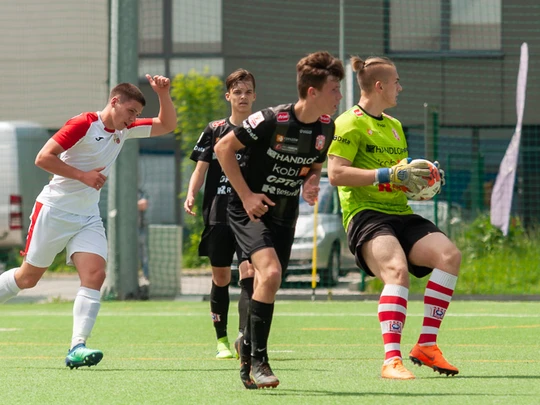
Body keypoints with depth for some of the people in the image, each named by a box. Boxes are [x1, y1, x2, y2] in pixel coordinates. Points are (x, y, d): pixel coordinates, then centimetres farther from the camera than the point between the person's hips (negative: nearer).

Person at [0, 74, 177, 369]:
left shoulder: (124, 130, 7)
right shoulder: (84, 124, -15)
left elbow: (166, 125, 14)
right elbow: (43, 158, -19)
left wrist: (163, 94, -3)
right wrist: (83, 175, -20)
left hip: (88, 218, 6)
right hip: (54, 211, -6)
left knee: (95, 275, -16)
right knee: (28, 277, 4)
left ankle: (77, 347, -23)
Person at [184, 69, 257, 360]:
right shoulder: (215, 130, 8)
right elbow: (201, 168, 7)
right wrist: (191, 194, -10)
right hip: (218, 213, 1)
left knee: (249, 273, -17)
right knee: (220, 278, 7)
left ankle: (244, 334, -24)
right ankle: (221, 340, 16)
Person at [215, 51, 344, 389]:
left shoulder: (326, 128, -2)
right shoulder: (271, 120, -22)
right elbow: (224, 148, -12)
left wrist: (312, 183, -5)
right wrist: (246, 194, -15)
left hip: (285, 215, 7)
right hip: (251, 209, -7)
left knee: (267, 286, 9)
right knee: (270, 273, -25)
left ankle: (248, 361, 28)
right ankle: (257, 360, -16)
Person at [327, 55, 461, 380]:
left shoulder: (394, 126, 26)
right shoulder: (350, 123, -2)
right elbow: (336, 173, -13)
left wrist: (418, 176, 12)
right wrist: (390, 175, -17)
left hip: (400, 214, 8)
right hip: (365, 214, -8)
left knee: (450, 254, -16)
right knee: (397, 270, -33)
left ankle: (426, 345, -12)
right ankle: (392, 360, -39)